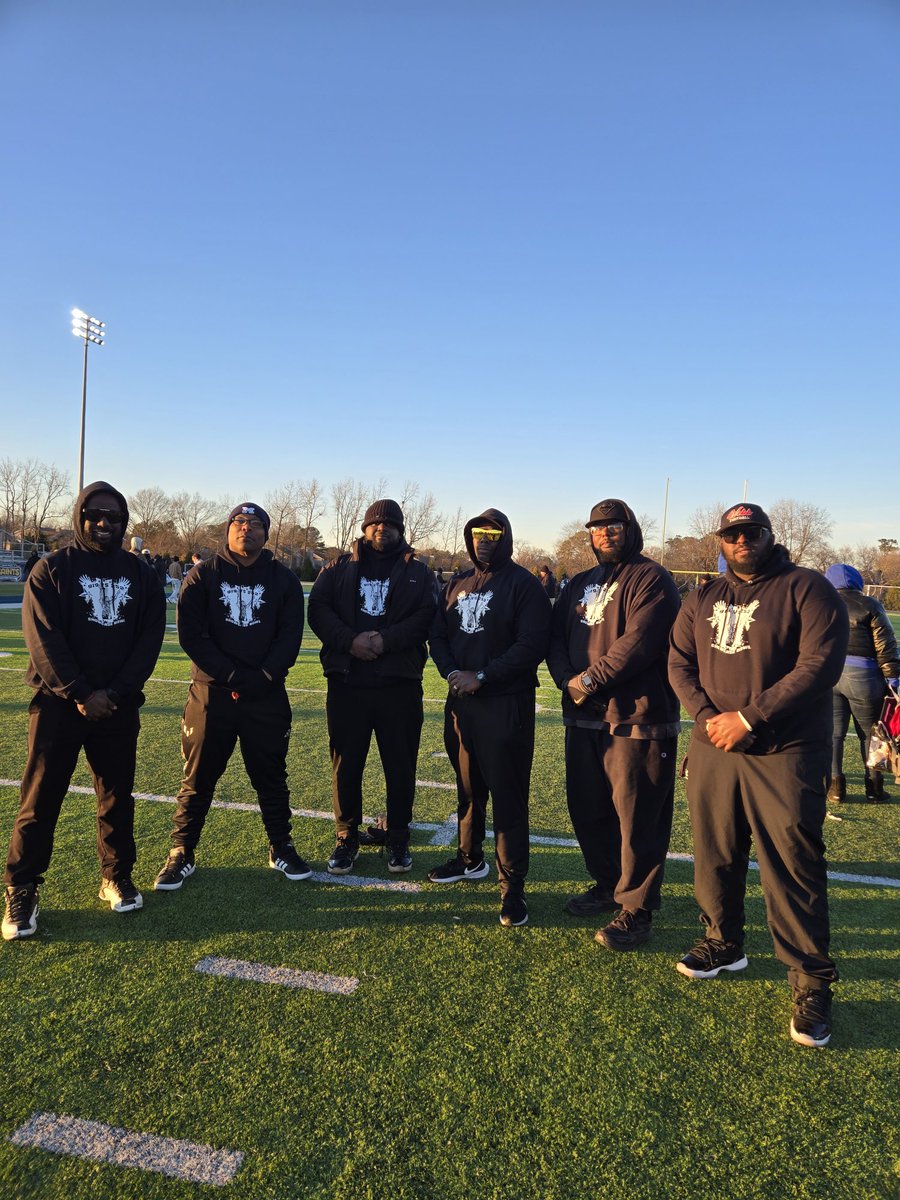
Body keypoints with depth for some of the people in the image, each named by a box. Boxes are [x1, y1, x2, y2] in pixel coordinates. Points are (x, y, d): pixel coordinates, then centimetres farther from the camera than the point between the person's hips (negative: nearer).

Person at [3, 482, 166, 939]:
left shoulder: (140, 575, 8)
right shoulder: (52, 569, 1)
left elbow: (150, 638, 1)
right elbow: (43, 639, -8)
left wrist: (116, 691, -11)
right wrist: (80, 694, -15)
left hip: (119, 706, 2)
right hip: (58, 703, -2)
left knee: (118, 796, 9)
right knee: (40, 798, 0)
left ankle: (118, 877, 23)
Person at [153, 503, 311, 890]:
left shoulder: (284, 580, 6)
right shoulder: (202, 576, 3)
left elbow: (290, 637, 0)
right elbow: (191, 635, -5)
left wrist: (262, 677, -14)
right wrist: (231, 676, -14)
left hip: (267, 697, 1)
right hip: (211, 694, -1)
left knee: (271, 777, 11)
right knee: (198, 778, 8)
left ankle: (281, 848, 26)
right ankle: (181, 854, 22)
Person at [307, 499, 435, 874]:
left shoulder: (417, 572, 7)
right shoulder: (340, 568, 11)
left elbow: (426, 617, -5)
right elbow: (318, 609, 0)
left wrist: (386, 640, -18)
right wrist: (350, 641, -15)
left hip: (400, 686, -1)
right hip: (346, 684, 1)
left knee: (401, 766, 7)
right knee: (345, 764, 7)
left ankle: (398, 839, 23)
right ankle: (347, 838, 23)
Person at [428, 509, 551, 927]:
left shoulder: (523, 585, -6)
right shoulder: (456, 585, 14)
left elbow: (531, 645, -15)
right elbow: (438, 636, 12)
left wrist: (481, 677, -18)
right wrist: (452, 672, -8)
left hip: (506, 705, -6)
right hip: (460, 702, 6)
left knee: (508, 797, -3)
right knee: (468, 789, 18)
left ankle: (512, 886, 6)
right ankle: (470, 859, 36)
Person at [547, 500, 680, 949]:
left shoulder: (650, 578, -7)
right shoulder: (580, 584, 17)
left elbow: (639, 642, -19)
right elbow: (556, 637, 11)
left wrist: (590, 679, -15)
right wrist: (567, 679, -7)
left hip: (637, 719, -8)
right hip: (584, 718, 8)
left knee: (637, 819, -1)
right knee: (586, 809, 16)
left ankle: (635, 909, 13)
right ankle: (607, 885, 35)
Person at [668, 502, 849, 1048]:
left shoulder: (808, 589, -5)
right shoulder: (703, 599, 12)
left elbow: (819, 666, -15)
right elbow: (680, 662, 8)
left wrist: (749, 717, -18)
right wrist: (709, 716, -9)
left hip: (785, 754, -5)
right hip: (712, 748, 5)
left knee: (793, 867, -2)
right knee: (716, 854, 14)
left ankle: (812, 982, 13)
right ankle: (724, 943, 35)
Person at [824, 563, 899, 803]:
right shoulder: (870, 605, 1)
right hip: (861, 675, -2)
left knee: (832, 732, 8)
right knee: (869, 733, 11)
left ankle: (834, 785, 8)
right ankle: (874, 787, 18)